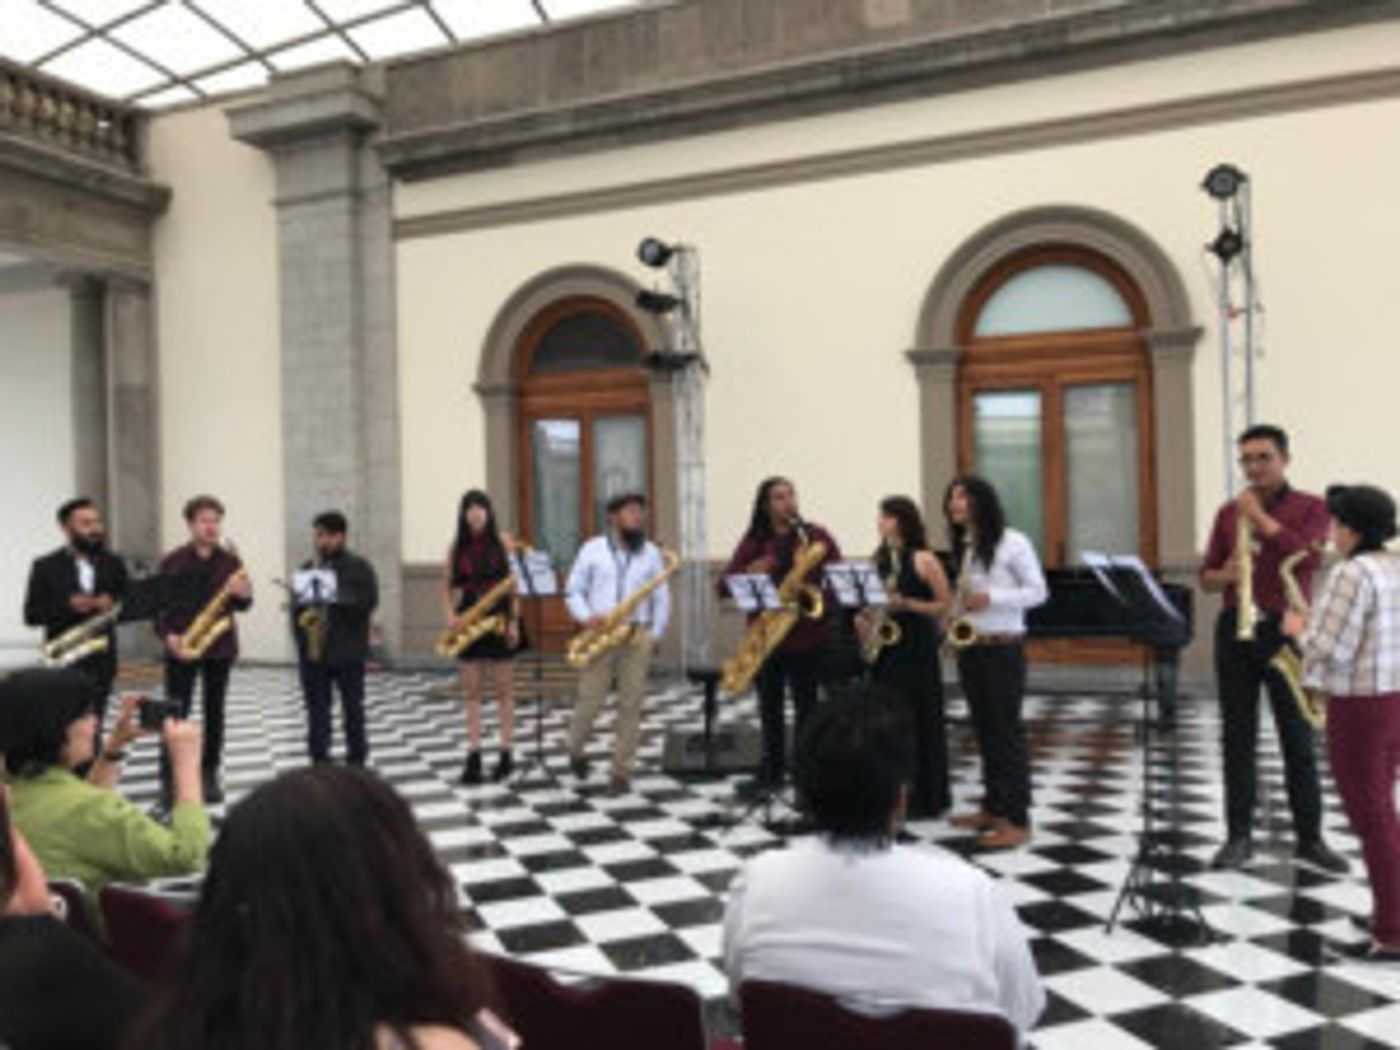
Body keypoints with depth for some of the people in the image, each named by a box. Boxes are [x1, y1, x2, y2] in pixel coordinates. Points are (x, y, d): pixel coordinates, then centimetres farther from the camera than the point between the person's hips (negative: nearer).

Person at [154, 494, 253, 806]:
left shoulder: (231, 561, 3)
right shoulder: (173, 561, -2)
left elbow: (242, 605, 3)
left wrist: (244, 595, -20)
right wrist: (167, 636, -15)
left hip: (221, 647, 2)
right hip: (181, 648, -2)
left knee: (215, 712, 9)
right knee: (176, 714, -3)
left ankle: (210, 774, 19)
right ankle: (169, 779, 4)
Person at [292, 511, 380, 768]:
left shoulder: (358, 567, -1)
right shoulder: (307, 569, 12)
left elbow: (368, 601, -11)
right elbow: (296, 602, 14)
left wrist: (337, 599, -21)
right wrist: (301, 618, -6)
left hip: (348, 650, -3)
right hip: (312, 650, 4)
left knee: (353, 707, 5)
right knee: (316, 708, 5)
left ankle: (357, 760, 16)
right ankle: (319, 760, 12)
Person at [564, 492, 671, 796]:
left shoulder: (652, 552, 9)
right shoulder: (592, 549, 6)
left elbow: (662, 598, 9)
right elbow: (573, 589, 6)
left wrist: (656, 635, 1)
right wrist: (585, 616, -11)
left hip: (637, 637, 1)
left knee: (630, 705, 1)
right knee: (590, 700, 0)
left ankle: (621, 772, 9)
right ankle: (575, 751, 29)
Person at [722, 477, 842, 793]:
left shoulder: (816, 536, 0)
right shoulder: (753, 541, 6)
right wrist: (751, 572, -18)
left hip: (806, 636, -3)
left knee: (806, 706, 2)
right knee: (769, 706, 12)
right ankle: (772, 771, 25)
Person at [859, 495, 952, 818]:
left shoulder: (923, 559, -7)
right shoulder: (878, 559, 11)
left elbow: (945, 606, -7)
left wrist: (906, 604, -19)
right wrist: (862, 619, -1)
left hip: (917, 649, -6)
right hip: (883, 649, 6)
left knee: (919, 722, 0)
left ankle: (924, 797, 11)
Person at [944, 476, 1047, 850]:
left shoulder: (1012, 542, -9)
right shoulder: (964, 548, 13)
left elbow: (1038, 591, -10)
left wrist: (991, 598, -20)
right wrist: (954, 614, -1)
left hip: (1003, 648, -7)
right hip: (969, 648, 7)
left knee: (1007, 731, -5)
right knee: (984, 731, 12)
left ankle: (1018, 820, -1)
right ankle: (993, 808, 22)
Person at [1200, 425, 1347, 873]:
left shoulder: (1310, 507, 1)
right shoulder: (1228, 512, 9)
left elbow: (1307, 559, -17)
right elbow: (1206, 575, 9)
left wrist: (1260, 517, -15)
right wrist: (1225, 574, -13)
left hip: (1286, 631, -2)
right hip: (1235, 630, 3)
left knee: (1297, 738, 5)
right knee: (1238, 736, 6)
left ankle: (1309, 837, 17)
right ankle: (1239, 836, 13)